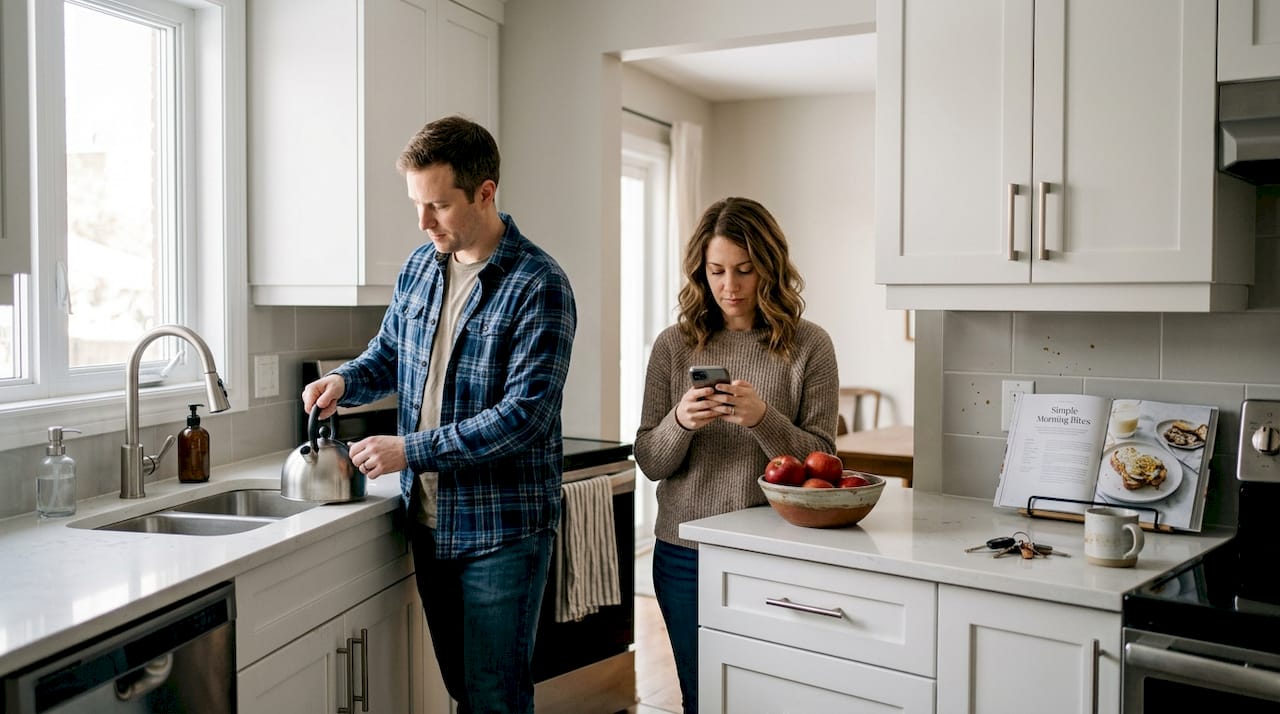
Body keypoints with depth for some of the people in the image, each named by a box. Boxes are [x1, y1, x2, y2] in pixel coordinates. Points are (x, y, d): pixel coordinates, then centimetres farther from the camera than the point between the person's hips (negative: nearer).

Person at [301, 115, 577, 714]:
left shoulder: (538, 287, -16)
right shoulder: (420, 266, 6)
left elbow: (524, 414, -21)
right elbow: (388, 353, 20)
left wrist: (410, 450, -21)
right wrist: (345, 380, -2)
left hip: (500, 529, -6)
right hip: (428, 522, 6)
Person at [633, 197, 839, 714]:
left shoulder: (808, 346, -4)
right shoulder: (674, 345, 1)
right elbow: (649, 463, 3)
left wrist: (764, 419, -21)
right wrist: (680, 423, -18)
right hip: (685, 554, 2)